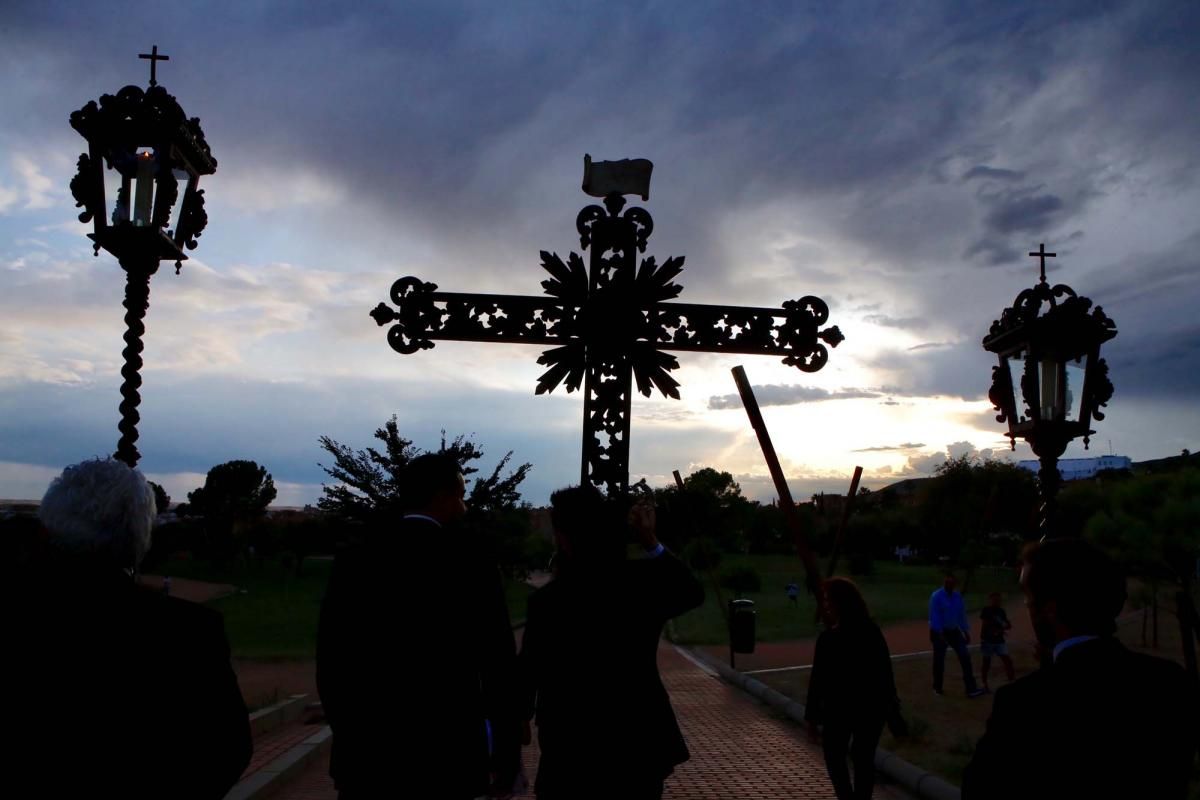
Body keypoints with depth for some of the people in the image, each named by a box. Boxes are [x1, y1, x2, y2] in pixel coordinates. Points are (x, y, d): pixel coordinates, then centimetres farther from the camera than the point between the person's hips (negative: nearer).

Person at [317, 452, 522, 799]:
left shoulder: (353, 560, -1)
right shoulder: (472, 563, -9)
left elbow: (331, 658, 4)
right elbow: (499, 666, -8)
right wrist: (507, 756, 3)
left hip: (367, 755, 2)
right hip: (448, 758, -2)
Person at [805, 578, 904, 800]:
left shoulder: (829, 638, -20)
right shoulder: (873, 632, -4)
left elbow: (818, 680, -16)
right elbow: (885, 672, 4)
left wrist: (811, 715, -6)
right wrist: (891, 707, 14)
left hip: (841, 710, -4)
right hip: (872, 708, 4)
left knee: (834, 756, 16)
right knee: (864, 759, 14)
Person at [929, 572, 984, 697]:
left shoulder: (958, 596, 3)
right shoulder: (936, 597, -15)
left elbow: (962, 615, 9)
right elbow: (934, 616, -18)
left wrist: (966, 632, 6)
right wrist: (940, 634, -21)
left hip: (954, 631, 5)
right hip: (939, 632, -5)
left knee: (965, 657, -5)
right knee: (939, 660, 5)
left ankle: (971, 689, -5)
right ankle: (937, 688, 22)